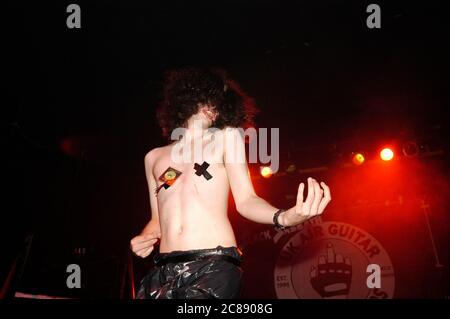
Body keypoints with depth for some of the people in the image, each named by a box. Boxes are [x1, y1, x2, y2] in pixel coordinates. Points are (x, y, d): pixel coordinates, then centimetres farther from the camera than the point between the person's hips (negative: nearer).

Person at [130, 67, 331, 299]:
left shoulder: (227, 136, 15)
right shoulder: (154, 157, 22)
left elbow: (245, 201, 4)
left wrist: (283, 217, -16)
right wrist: (144, 238, 2)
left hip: (214, 266, -3)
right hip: (164, 271, 3)